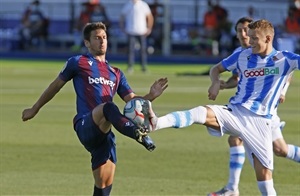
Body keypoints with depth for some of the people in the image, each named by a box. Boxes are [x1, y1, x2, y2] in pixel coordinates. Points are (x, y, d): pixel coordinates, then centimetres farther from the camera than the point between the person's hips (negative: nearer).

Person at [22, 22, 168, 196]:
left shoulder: (116, 74, 26)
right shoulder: (78, 63, 13)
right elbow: (56, 85, 22)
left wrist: (151, 96, 0)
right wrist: (35, 109, 28)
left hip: (104, 132, 6)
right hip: (86, 126, -6)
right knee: (109, 108, -38)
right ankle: (139, 134, -67)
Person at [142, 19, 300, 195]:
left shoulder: (284, 59, -1)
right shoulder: (243, 56, 9)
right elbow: (216, 69, 21)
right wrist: (216, 82, -2)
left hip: (260, 121, -1)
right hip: (234, 112, 1)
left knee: (264, 171, -6)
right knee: (202, 112, -27)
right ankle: (155, 123, -48)